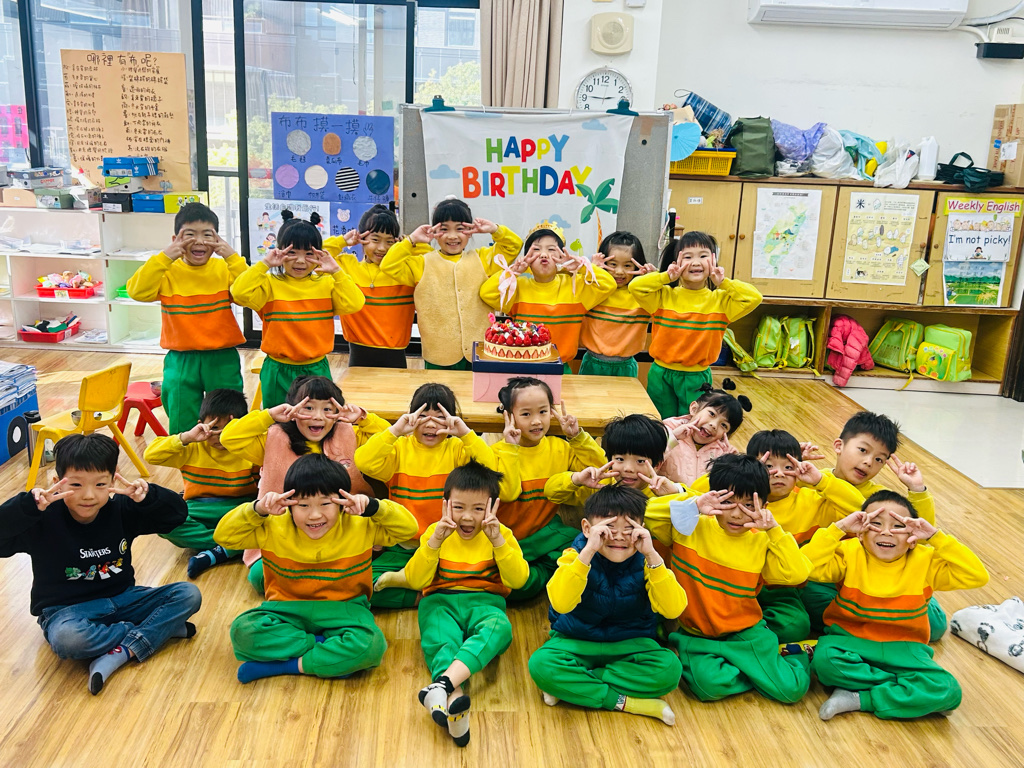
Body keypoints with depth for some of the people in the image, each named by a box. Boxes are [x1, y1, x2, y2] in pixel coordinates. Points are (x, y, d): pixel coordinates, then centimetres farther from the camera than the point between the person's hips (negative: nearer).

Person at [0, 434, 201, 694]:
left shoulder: (121, 510, -5)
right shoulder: (44, 520, -14)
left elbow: (177, 513, -10)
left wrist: (148, 496, -30)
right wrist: (30, 505, -44)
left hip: (121, 598, 4)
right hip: (67, 609, -4)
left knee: (188, 594, -13)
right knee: (66, 638, -40)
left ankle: (119, 654, -25)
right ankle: (162, 628, -19)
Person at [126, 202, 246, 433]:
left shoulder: (224, 269, -1)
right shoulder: (168, 271, -2)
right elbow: (138, 291, -18)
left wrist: (232, 257, -22)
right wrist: (164, 257, -22)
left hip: (222, 359, 0)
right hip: (181, 361, 0)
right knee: (182, 429, 10)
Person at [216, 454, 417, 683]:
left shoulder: (359, 526, -7)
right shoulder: (274, 528, -6)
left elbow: (408, 528, -8)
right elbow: (224, 536, -3)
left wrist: (371, 506, -23)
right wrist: (257, 509, -20)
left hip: (343, 611, -1)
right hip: (288, 611, 2)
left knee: (370, 645, -34)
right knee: (243, 631, -29)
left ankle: (289, 665, -18)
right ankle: (335, 653, -21)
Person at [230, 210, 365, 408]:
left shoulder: (326, 283, 1)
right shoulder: (270, 283, -4)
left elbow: (354, 304, -13)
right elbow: (240, 293, -21)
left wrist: (336, 272, -17)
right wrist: (264, 264, -19)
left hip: (317, 370, 1)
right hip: (279, 372, -1)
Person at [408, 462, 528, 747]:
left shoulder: (501, 534, 6)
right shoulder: (435, 532, 7)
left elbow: (518, 580, -7)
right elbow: (414, 580, -3)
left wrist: (497, 541, -18)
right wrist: (434, 542, -15)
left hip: (485, 602, 0)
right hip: (440, 600, 1)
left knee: (499, 629, -36)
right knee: (439, 639, -34)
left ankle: (442, 684, -55)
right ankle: (454, 698, -59)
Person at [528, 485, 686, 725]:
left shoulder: (645, 561, -8)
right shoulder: (577, 555, -13)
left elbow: (673, 609, -24)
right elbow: (561, 604, -33)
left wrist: (652, 555, -32)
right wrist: (588, 552, -39)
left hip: (631, 644, 2)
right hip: (577, 641, -1)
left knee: (669, 669, -27)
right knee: (541, 664, -30)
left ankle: (573, 685, -18)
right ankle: (627, 702, -21)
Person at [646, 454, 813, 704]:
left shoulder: (762, 542, -1)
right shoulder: (691, 526, -6)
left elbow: (797, 574, -13)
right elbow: (644, 513, -16)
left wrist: (774, 530, -19)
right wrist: (693, 504, -24)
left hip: (746, 632, 2)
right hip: (696, 634, -1)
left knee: (792, 688, -12)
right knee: (710, 684, -29)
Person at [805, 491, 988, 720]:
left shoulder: (925, 561, -1)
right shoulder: (849, 553, -6)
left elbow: (977, 577, -13)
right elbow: (807, 566, -23)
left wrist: (935, 537, -17)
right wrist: (839, 527, -23)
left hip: (903, 650, 2)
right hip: (851, 640, -1)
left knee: (948, 692, -24)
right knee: (825, 659, -35)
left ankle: (858, 699, -17)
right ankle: (906, 693, -15)